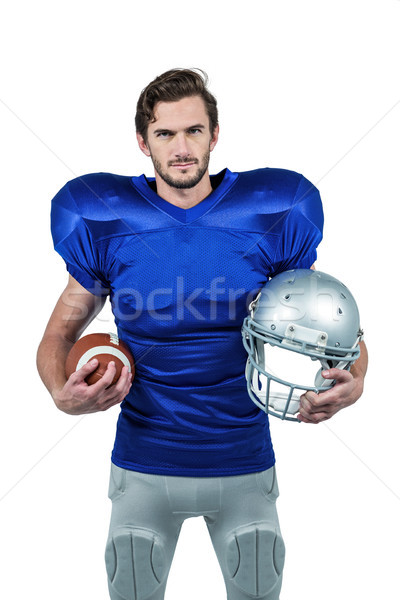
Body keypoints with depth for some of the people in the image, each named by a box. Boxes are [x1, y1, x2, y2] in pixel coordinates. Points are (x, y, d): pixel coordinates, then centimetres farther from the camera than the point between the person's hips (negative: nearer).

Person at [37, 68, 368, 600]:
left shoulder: (270, 217, -8)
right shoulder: (105, 224, -7)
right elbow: (61, 333, 1)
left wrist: (351, 383, -21)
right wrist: (63, 394, -19)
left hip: (244, 467, 1)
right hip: (144, 469, 0)